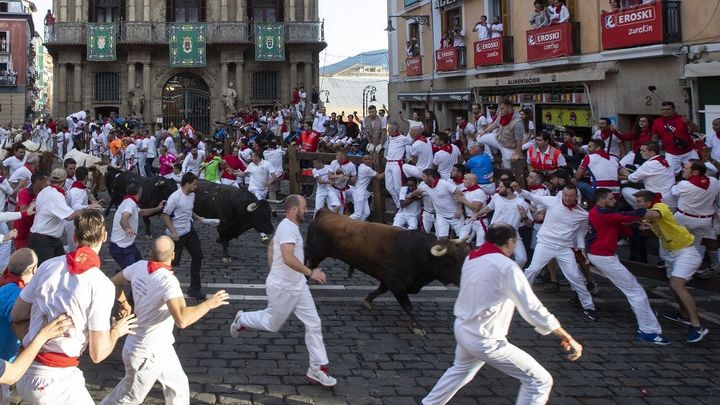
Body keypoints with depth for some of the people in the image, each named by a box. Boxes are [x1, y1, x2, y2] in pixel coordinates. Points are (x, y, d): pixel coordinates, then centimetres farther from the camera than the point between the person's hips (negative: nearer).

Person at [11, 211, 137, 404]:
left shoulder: (49, 266, 2)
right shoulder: (101, 285, -14)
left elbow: (17, 316, 11)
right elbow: (97, 354, -12)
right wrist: (116, 331, 7)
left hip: (25, 372, 7)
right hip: (57, 379, -7)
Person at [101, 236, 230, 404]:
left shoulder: (139, 266, -8)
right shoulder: (167, 280, -32)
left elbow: (115, 282, 10)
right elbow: (182, 319, -42)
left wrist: (124, 302, 24)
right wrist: (209, 304, -30)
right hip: (146, 354, -8)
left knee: (178, 385, 20)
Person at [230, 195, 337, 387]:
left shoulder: (288, 226, 8)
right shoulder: (288, 229, -24)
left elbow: (270, 247, 21)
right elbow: (288, 258, -37)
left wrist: (274, 272, 26)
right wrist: (310, 273, -32)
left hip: (297, 285, 9)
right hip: (282, 288, -9)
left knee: (313, 324, 4)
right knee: (273, 324, 12)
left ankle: (317, 369, 9)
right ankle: (242, 320, 39)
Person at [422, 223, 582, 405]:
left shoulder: (471, 258, 3)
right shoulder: (506, 267, -20)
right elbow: (532, 309, -22)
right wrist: (569, 339, -18)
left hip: (462, 328, 8)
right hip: (485, 340, -8)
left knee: (461, 369, 38)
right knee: (540, 381, -1)